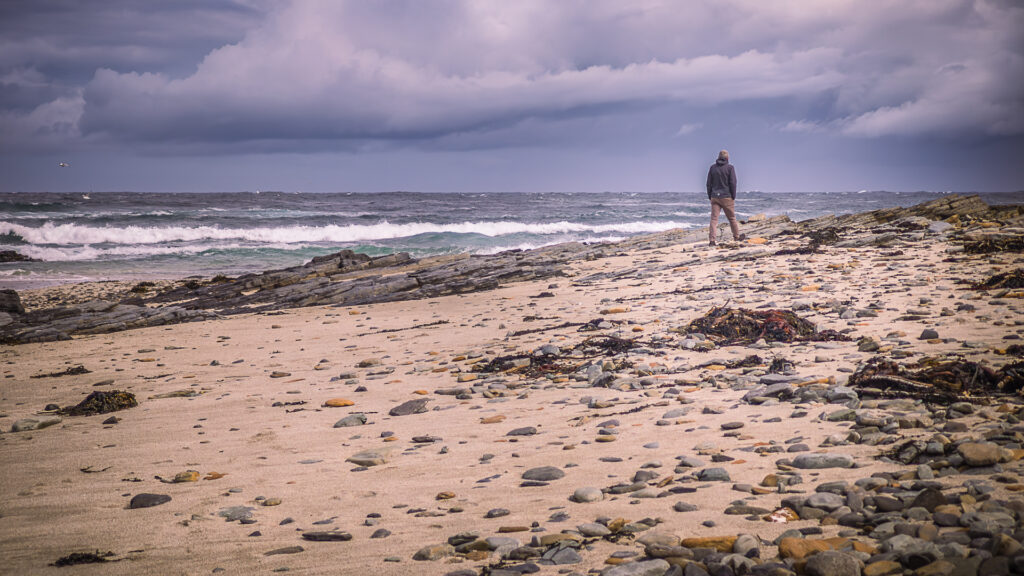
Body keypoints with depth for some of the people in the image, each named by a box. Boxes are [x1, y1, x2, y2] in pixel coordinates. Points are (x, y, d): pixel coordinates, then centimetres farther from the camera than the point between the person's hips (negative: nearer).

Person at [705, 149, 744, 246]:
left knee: (714, 218, -2)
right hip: (726, 197, -2)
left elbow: (709, 183, 6)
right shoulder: (730, 167, -6)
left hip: (715, 197, 2)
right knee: (732, 217, 13)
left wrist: (710, 196, 13)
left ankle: (711, 240, -13)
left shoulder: (712, 167, 4)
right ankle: (736, 236, 28)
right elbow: (733, 183, -9)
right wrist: (733, 196, -1)